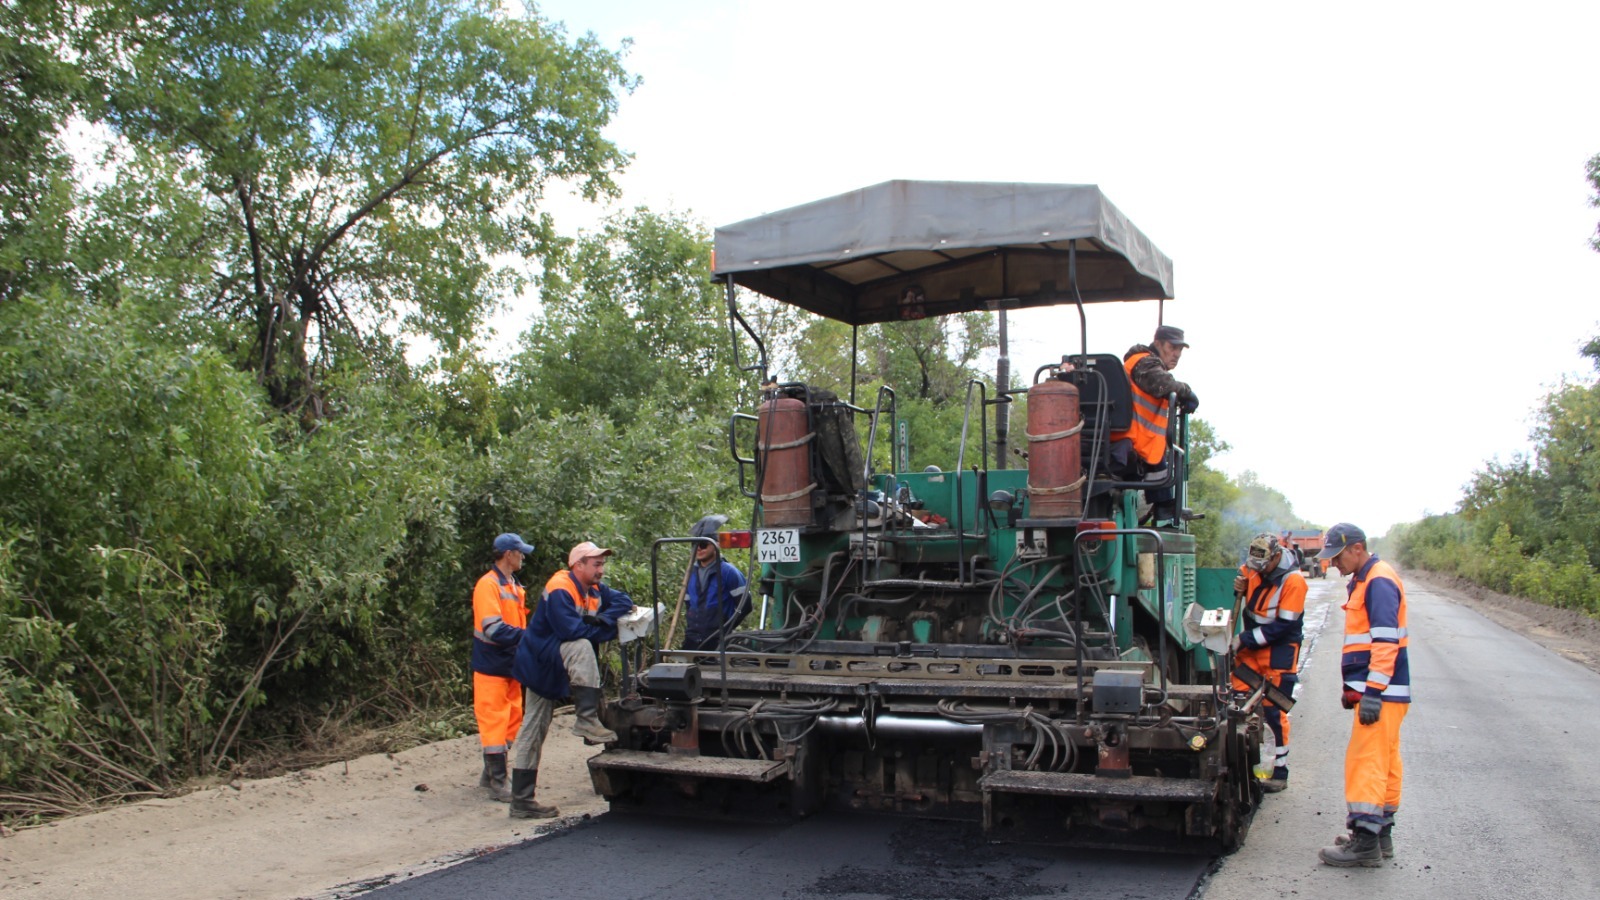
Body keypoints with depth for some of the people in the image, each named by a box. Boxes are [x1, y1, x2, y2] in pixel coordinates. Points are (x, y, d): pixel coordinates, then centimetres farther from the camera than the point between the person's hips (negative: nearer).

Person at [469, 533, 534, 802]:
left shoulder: (514, 586, 15)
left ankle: (491, 775, 25)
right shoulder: (488, 585, -14)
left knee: (511, 721, 13)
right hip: (492, 667, -9)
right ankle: (497, 784, 1)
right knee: (494, 723, -4)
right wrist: (526, 636, -26)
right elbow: (493, 628, -23)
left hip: (511, 665, 9)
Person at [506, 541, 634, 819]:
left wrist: (604, 618, -19)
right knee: (582, 647, -32)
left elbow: (623, 600, 2)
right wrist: (611, 630, -18)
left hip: (552, 671, 9)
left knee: (532, 732, 7)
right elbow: (571, 630, -31)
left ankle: (521, 801, 8)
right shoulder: (560, 590, -21)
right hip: (540, 659, -9)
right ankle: (587, 720, -31)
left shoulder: (592, 590, 7)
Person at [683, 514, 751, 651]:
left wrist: (724, 630, -7)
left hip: (717, 643, -6)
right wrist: (692, 628, 13)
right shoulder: (692, 573, 13)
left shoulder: (728, 572, -5)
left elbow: (744, 606, -7)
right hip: (693, 641, 6)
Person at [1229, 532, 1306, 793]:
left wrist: (1245, 639, -20)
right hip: (1251, 644, 6)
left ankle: (1280, 772, 9)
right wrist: (1240, 586, -3)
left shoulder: (1293, 581, -20)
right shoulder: (1254, 567, -3)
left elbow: (1283, 626, -21)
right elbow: (1243, 577, 22)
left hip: (1279, 651, -6)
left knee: (1274, 712, -3)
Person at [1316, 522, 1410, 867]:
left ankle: (1365, 842, -10)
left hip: (1381, 693, -11)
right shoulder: (1363, 581, 18)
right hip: (1373, 689, 11)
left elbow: (1385, 641, -23)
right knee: (1384, 762, 14)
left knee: (1366, 761, -11)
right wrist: (1353, 686, 26)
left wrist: (1373, 690, -25)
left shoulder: (1379, 581, -15)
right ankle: (1381, 834, 21)